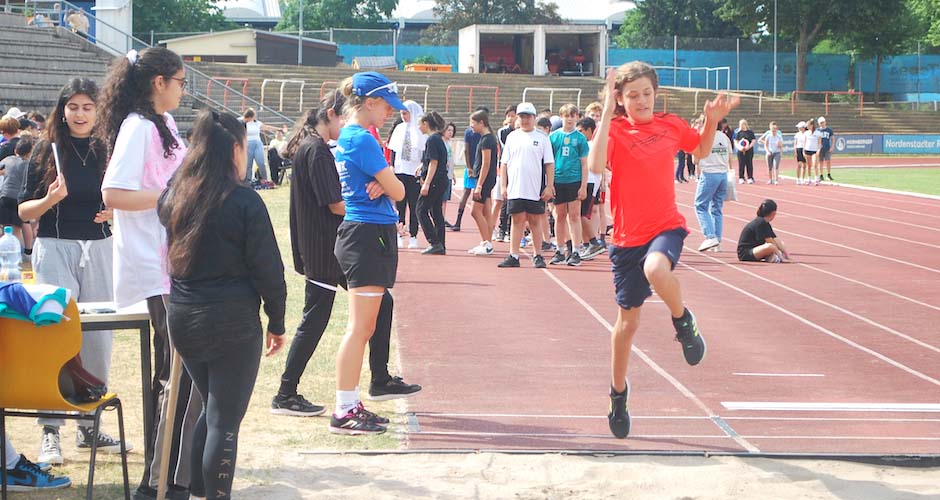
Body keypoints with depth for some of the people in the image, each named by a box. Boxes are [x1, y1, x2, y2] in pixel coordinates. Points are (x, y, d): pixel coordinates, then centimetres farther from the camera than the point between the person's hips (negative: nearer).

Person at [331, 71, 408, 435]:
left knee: (364, 326, 13)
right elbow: (398, 191, -13)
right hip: (369, 236, -10)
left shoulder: (348, 137, 16)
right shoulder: (362, 139, -15)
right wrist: (386, 186, 8)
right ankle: (344, 412, -7)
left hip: (363, 235, 10)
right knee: (359, 327, -8)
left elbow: (382, 185, 17)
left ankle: (351, 405, 18)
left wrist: (380, 186, -6)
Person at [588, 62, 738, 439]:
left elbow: (702, 151, 23)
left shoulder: (671, 126, 3)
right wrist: (608, 111, -29)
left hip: (666, 226, 0)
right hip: (628, 235, 0)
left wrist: (712, 121, 4)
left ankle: (683, 322, -6)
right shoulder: (614, 128, -7)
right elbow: (596, 165, -28)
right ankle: (618, 392, 32)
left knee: (656, 269, -37)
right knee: (628, 320, 9)